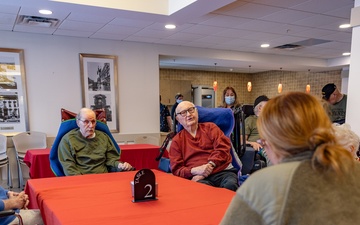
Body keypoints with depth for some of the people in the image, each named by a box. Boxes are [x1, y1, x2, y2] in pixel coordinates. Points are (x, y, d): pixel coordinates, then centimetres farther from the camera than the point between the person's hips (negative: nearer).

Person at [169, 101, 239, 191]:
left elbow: (223, 147, 4)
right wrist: (195, 170, -11)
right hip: (198, 178, -2)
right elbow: (177, 169, 9)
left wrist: (210, 165, -12)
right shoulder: (177, 141, 17)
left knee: (231, 184, -33)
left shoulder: (210, 127, 18)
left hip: (223, 172, 3)